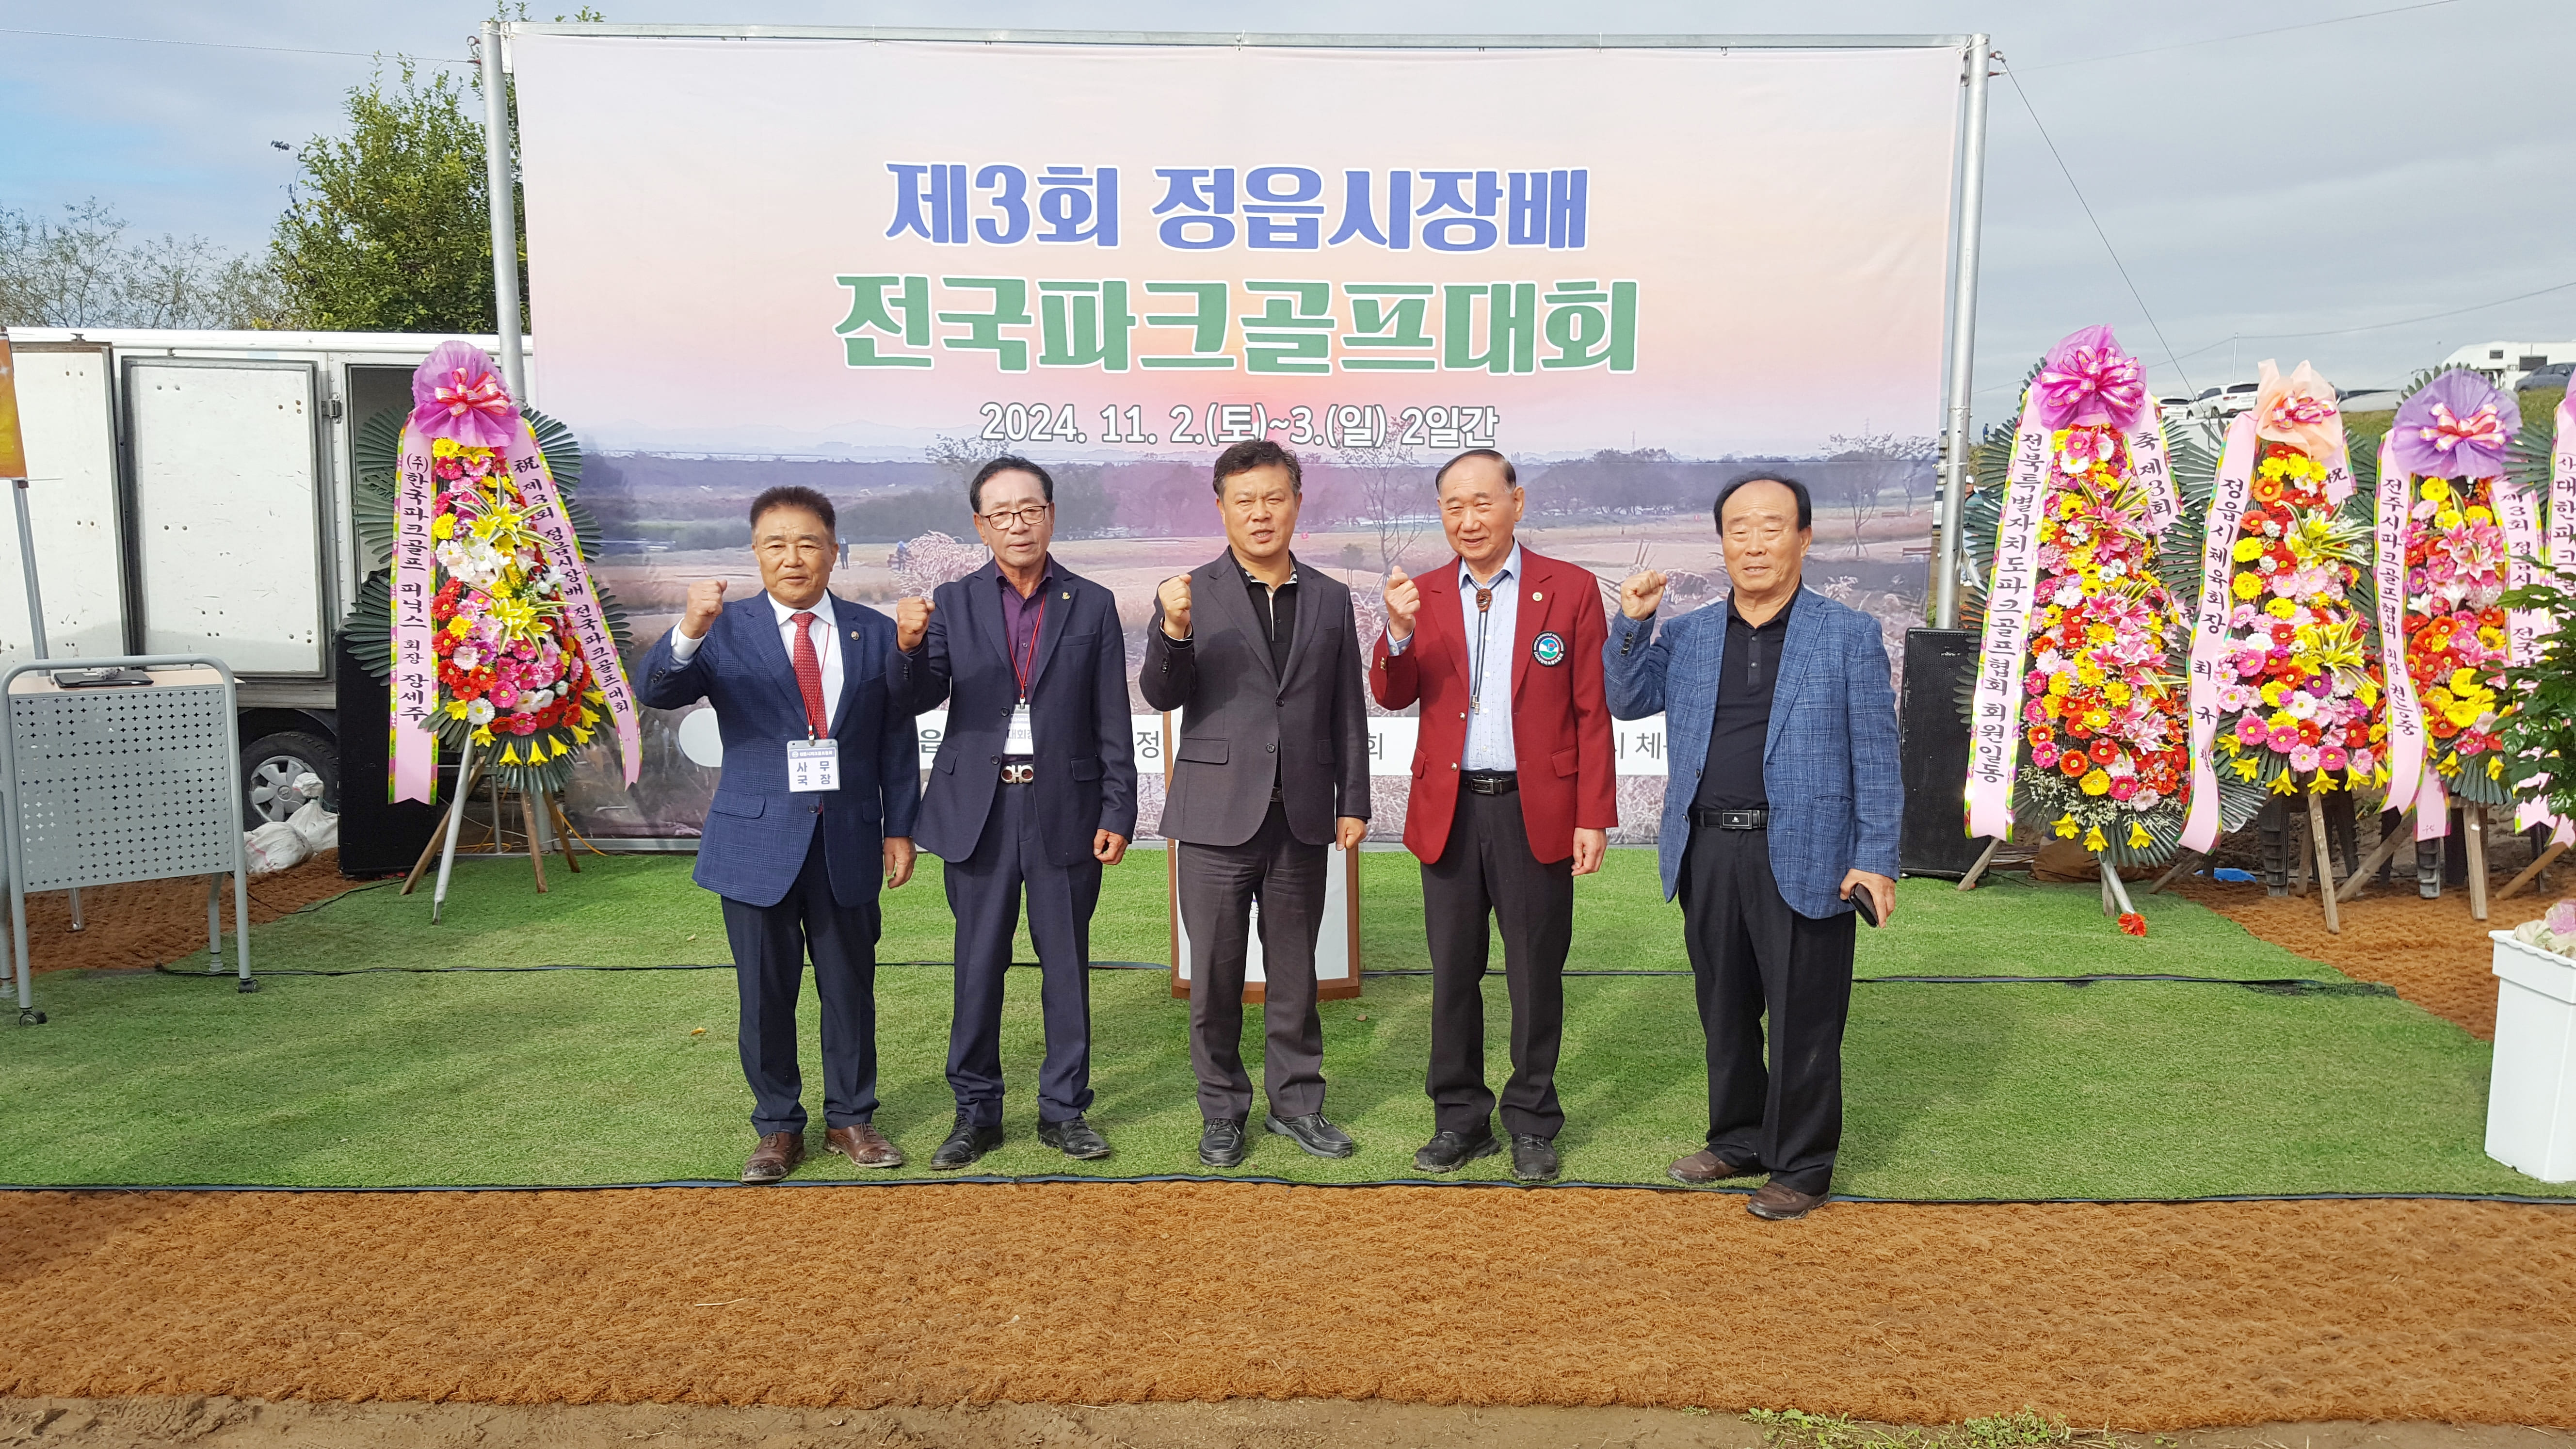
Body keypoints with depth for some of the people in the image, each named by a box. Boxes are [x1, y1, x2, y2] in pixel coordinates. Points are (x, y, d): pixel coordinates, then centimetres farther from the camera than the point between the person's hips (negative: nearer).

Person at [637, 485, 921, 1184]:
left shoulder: (874, 633, 4)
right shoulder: (727, 630, -1)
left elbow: (897, 740, 7)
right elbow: (658, 694, -17)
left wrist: (900, 828, 3)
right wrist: (690, 631, -35)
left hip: (847, 839, 1)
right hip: (758, 839, -1)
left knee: (850, 986, 11)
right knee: (765, 991, 7)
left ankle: (851, 1118, 26)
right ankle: (778, 1127, 23)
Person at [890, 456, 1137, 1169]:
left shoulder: (1093, 605, 4)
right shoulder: (952, 603, 5)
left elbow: (1112, 723, 3)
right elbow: (919, 699, -5)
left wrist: (1117, 814, -2)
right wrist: (909, 647, -25)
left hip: (1065, 810, 0)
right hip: (979, 811, 0)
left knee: (1067, 968, 7)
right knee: (977, 968, 7)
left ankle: (1064, 1110, 21)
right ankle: (976, 1112, 21)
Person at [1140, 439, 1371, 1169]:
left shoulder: (1330, 599, 8)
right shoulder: (1191, 594, 0)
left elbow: (1348, 712, 10)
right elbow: (1160, 696, -9)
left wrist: (1353, 803, 6)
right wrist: (1175, 632, -27)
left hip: (1301, 817, 2)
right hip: (1218, 815, -2)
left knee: (1294, 971, 12)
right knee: (1216, 973, 7)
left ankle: (1296, 1102, 26)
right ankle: (1222, 1110, 21)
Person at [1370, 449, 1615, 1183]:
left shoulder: (1571, 589, -1)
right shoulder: (1422, 595, 6)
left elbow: (1593, 711, -2)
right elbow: (1393, 697, -3)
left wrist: (1593, 816, -7)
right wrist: (1398, 633, -23)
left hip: (1537, 810, -2)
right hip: (1449, 810, 2)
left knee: (1536, 975, 8)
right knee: (1453, 973, 11)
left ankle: (1531, 1124, 24)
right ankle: (1460, 1118, 26)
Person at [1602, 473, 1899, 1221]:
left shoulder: (1850, 635, -1)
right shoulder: (1686, 635, 10)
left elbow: (1875, 757, -3)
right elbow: (1628, 701, 10)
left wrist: (1875, 859, -9)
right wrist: (1632, 622, -4)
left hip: (1803, 857, -4)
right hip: (1707, 855, 4)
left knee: (1804, 1019, 4)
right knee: (1725, 1012, 16)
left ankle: (1802, 1166, 20)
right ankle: (1738, 1140, 34)